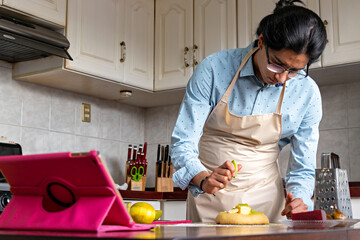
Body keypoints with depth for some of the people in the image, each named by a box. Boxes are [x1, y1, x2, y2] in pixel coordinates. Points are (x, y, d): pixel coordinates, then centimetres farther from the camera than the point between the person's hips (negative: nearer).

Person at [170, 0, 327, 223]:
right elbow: (183, 142, -16)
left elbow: (303, 168, -3)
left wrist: (298, 200, -24)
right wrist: (204, 179, -34)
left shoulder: (307, 93, -10)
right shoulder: (214, 69, -16)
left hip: (264, 197, 1)